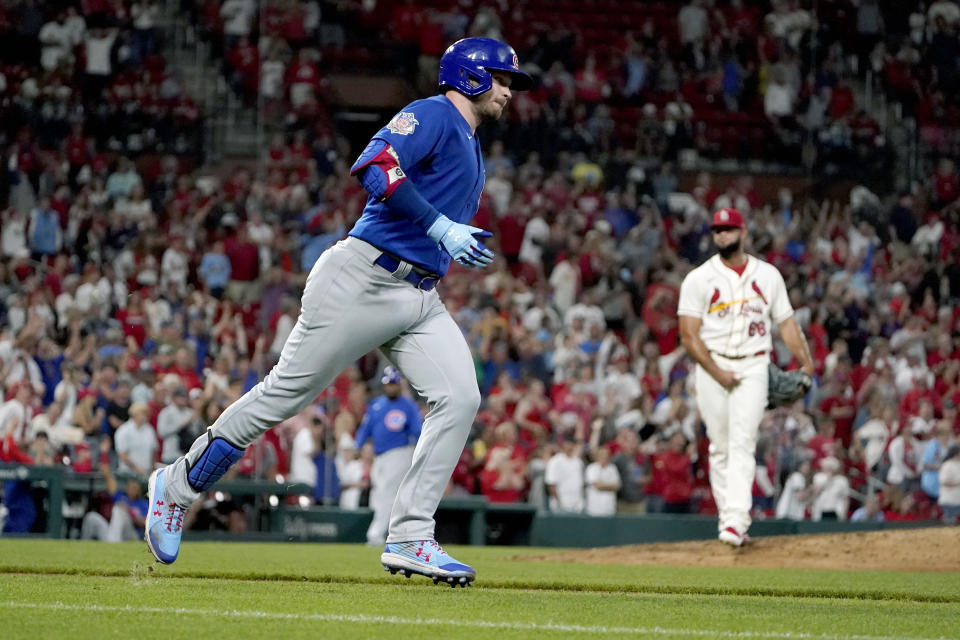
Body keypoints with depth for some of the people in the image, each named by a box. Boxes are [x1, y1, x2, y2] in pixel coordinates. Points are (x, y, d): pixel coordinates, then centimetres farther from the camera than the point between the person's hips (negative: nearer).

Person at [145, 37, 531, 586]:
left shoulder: (473, 155, 24)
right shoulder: (432, 115, -6)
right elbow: (377, 168, -23)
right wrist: (441, 227, -25)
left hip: (420, 301, 9)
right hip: (362, 281, -9)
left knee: (460, 398, -10)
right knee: (288, 392, -4)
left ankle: (410, 539, -9)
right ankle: (178, 486, 11)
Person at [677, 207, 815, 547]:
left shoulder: (768, 275, 10)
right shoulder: (699, 278, 2)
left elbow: (786, 322, 12)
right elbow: (689, 334, -3)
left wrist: (807, 364, 0)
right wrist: (717, 373, -12)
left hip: (753, 367, 0)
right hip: (711, 366, 0)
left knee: (742, 442, -13)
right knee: (720, 447, 2)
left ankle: (736, 521, -23)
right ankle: (726, 518, 9)